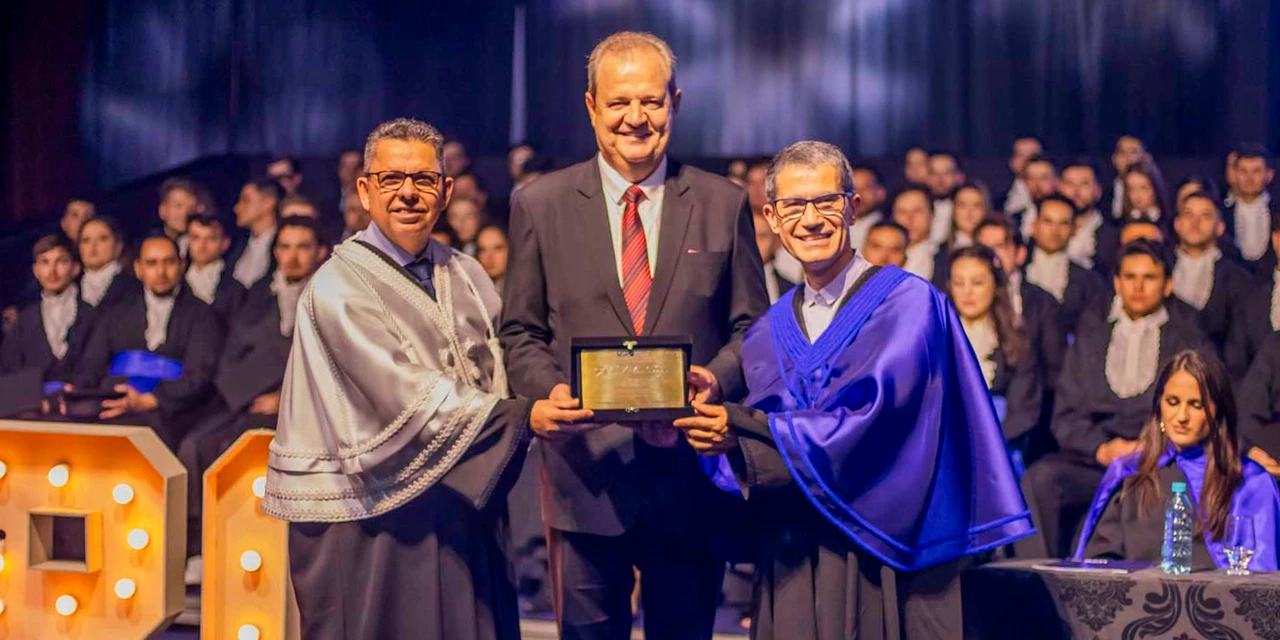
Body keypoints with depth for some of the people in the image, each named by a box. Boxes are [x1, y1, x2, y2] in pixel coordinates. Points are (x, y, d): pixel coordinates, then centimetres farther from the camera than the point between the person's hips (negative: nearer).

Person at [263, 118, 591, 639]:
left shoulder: (467, 277, 10)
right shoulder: (338, 287, -11)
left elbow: (498, 377, 13)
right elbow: (410, 398, -20)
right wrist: (522, 417, -27)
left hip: (461, 505, 6)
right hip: (371, 513, -6)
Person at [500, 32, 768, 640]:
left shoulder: (723, 204, 6)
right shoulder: (539, 204, 5)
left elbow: (752, 328, 8)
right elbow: (521, 333, 7)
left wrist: (717, 377, -13)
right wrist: (550, 390, -13)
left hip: (691, 474, 1)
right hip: (585, 470, 0)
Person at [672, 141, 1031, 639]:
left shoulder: (909, 304, -5)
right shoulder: (767, 335, 12)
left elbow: (876, 426, -17)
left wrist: (742, 433, -17)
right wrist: (714, 427, -15)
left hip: (885, 557, -4)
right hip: (792, 564, 4)